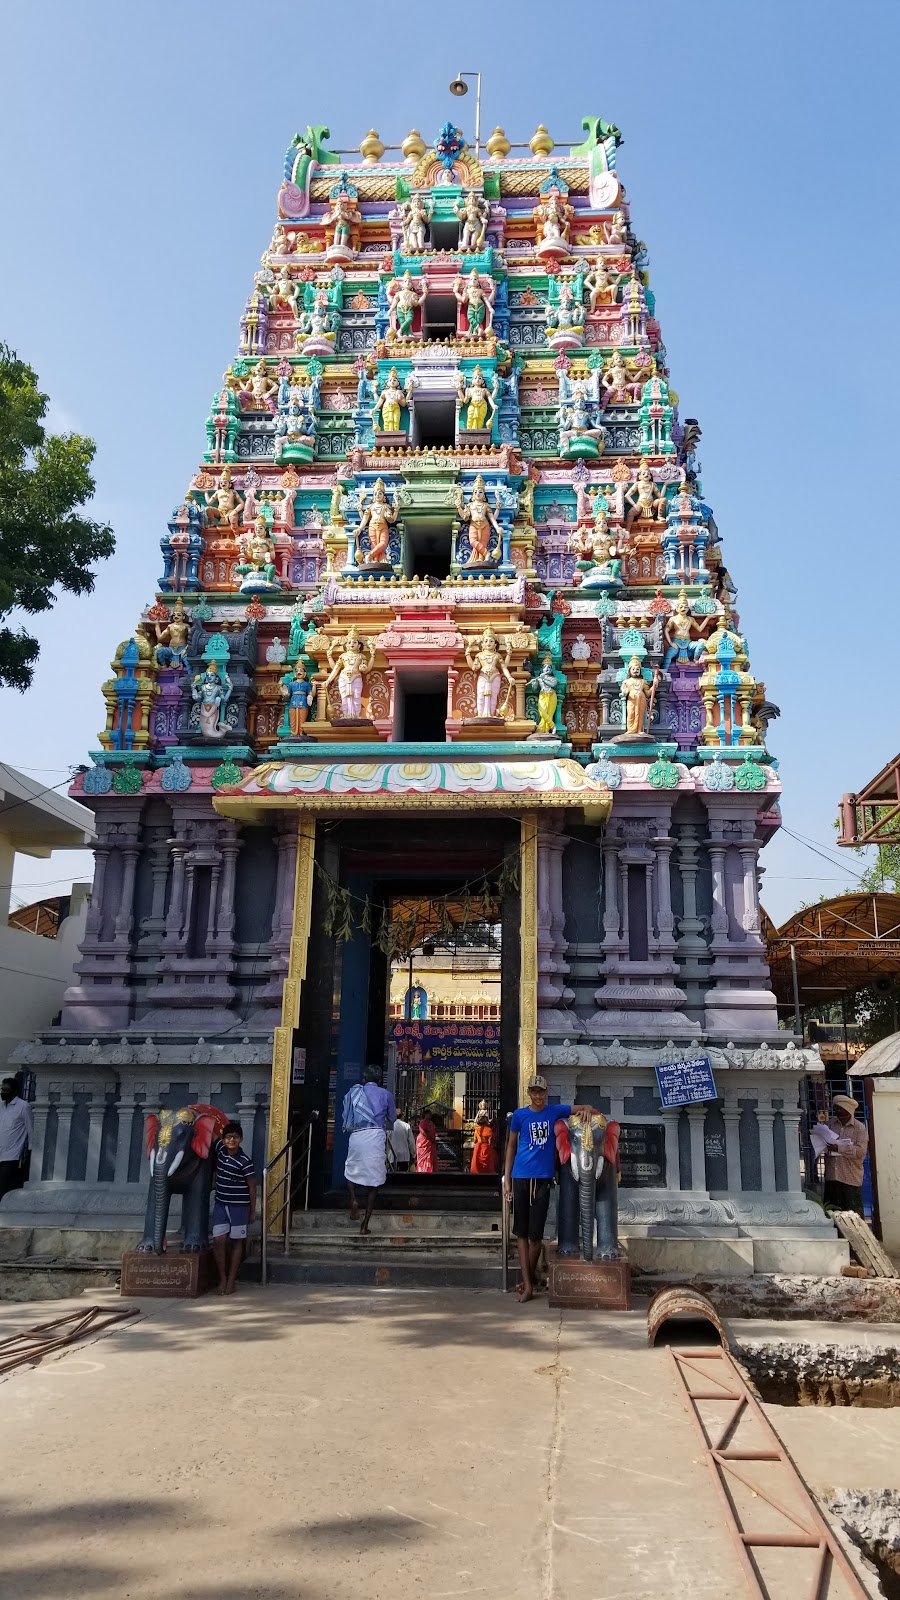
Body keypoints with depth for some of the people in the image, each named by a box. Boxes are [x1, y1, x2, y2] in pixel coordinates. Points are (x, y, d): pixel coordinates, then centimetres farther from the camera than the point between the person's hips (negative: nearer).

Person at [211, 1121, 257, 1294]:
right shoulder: (219, 1149, -2)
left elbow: (252, 1185, -9)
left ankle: (231, 1280, 9)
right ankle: (222, 1278, 8)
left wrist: (253, 1210, -7)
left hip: (239, 1206, -4)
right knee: (218, 1241, -2)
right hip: (220, 1204, 4)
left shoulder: (244, 1161, -15)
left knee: (237, 1242, 3)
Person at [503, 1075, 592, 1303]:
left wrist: (586, 1109, -10)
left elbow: (583, 1108, 15)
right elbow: (511, 1146, 8)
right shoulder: (519, 1115, 3)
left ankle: (527, 1278, 20)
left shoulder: (555, 1112, 5)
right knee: (522, 1232, 1)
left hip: (543, 1178, 0)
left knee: (536, 1232, 1)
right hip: (521, 1177, 0)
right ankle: (527, 1284, 5)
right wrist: (506, 1179, 4)